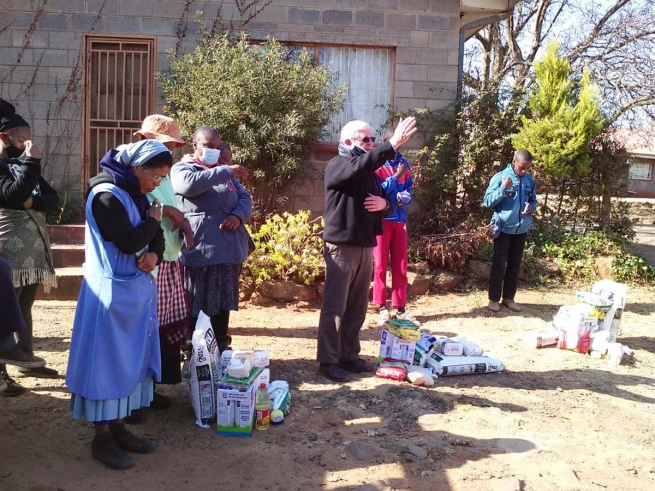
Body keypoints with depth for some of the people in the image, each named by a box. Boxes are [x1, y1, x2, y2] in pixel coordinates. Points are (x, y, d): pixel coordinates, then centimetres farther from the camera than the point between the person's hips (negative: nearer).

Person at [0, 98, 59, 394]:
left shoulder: (24, 165, 17)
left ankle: (27, 360, 26)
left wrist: (31, 202, -11)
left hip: (33, 251, 7)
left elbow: (54, 200, 9)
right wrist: (31, 161, -16)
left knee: (24, 309, 16)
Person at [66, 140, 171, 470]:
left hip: (137, 289, 9)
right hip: (112, 291, -9)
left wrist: (155, 254, -10)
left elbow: (155, 236, 12)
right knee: (107, 359, 0)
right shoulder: (106, 195, -17)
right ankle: (102, 438, 12)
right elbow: (129, 242, -23)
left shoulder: (136, 193, 10)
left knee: (131, 358, 13)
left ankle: (118, 426, 24)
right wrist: (152, 220, -7)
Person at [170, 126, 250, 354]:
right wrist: (227, 171, -21)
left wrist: (239, 215, -9)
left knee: (223, 304, 14)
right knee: (195, 305, 0)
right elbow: (190, 184, -23)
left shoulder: (224, 171, 21)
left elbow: (244, 198, 13)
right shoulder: (182, 169, 1)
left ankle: (221, 349, 26)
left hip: (229, 249, 6)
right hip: (200, 250, -6)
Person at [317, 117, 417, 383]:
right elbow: (361, 165, -31)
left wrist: (384, 202, -4)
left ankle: (349, 354, 24)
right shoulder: (338, 166, -8)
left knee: (357, 307, 13)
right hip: (342, 246, -8)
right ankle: (328, 361, 5)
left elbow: (384, 197, 21)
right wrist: (393, 144, -38)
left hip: (365, 245, 8)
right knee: (335, 306, -3)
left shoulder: (369, 170, 17)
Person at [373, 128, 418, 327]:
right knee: (380, 265, 1)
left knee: (400, 266, 6)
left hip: (400, 219, 5)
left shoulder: (403, 163, 11)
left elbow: (408, 190, 12)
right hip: (381, 219, -5)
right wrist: (396, 176, -15)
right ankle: (382, 308, 7)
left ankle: (400, 308, 13)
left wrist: (405, 198, -10)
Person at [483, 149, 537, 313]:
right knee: (499, 265, 1)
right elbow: (488, 201, -12)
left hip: (521, 230, 5)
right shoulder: (500, 177, -10)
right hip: (503, 229, -5)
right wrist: (503, 188, -25)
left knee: (514, 265, 12)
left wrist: (531, 207, -9)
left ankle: (509, 298, 22)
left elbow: (533, 201, 15)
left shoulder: (530, 181, 4)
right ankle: (494, 299, 10)